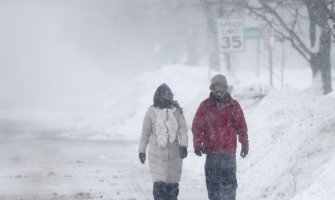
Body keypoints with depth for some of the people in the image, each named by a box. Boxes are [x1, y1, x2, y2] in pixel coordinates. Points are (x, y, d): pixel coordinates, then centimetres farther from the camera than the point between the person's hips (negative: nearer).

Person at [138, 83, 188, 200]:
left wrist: (183, 145, -20)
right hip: (156, 154, -1)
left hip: (173, 154, 2)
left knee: (173, 184, 8)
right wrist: (141, 150, 8)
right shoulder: (151, 112, -1)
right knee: (159, 184, -12)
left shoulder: (176, 111, 0)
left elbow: (182, 129, -6)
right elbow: (145, 133, 6)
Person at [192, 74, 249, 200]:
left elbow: (241, 126, 10)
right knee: (212, 182, 2)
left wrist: (244, 144, 11)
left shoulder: (233, 105, 5)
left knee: (229, 181, -4)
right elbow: (197, 126, 3)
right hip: (211, 151, 0)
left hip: (229, 151, 0)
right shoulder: (205, 106, 3)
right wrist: (197, 144, -7)